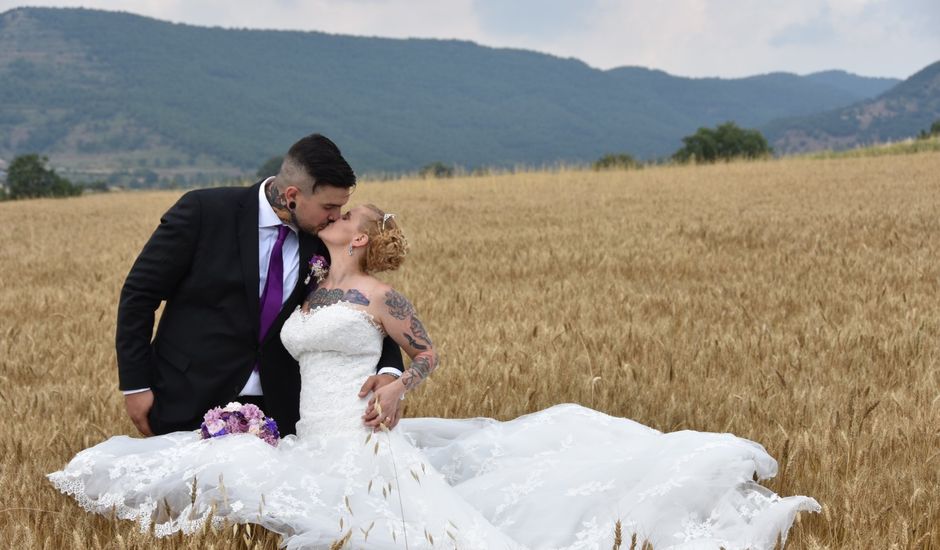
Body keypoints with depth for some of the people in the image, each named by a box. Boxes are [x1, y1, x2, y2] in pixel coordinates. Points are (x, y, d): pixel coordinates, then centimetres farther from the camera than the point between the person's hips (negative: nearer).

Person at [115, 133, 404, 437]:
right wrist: (135, 384, -9)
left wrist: (388, 370, -18)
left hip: (275, 410, 3)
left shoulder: (322, 242, -2)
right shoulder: (204, 211, -13)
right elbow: (139, 293, -7)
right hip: (188, 404, -3)